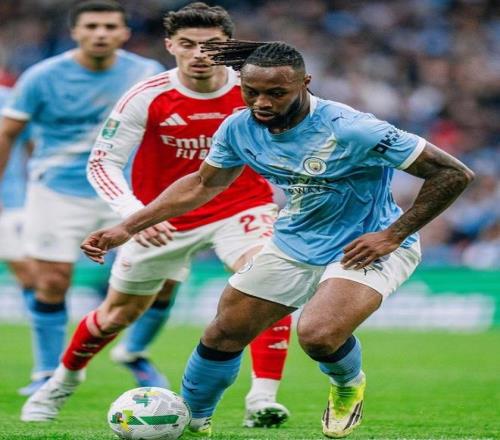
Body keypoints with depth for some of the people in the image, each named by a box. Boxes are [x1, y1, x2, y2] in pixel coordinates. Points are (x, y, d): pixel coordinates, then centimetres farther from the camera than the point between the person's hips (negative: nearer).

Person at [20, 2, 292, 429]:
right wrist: (134, 213, -30)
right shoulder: (149, 98, -19)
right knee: (118, 313, 14)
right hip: (162, 218, 0)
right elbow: (102, 163, -15)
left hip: (240, 209, 0)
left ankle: (263, 398, -30)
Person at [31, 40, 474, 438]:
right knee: (223, 334, 6)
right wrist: (126, 228, 2)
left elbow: (454, 174, -24)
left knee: (318, 334, -30)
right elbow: (204, 184, 8)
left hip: (367, 248, -6)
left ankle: (349, 386, 6)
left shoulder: (351, 130, -30)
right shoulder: (239, 128, -12)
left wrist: (392, 236, -22)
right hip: (292, 244, 6)